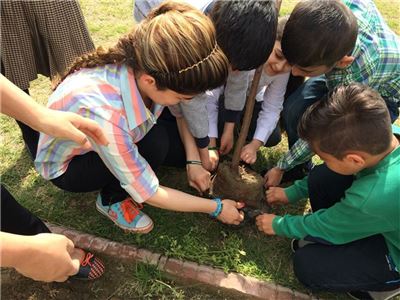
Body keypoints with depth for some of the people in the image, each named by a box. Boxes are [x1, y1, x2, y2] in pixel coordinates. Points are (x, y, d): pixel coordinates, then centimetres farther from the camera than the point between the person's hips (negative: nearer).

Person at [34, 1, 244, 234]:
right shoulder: (103, 115, -43)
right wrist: (216, 207, -21)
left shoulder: (143, 66, -28)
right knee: (156, 143, -29)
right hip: (65, 166, -5)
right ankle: (112, 200, -4)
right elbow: (147, 193, -30)